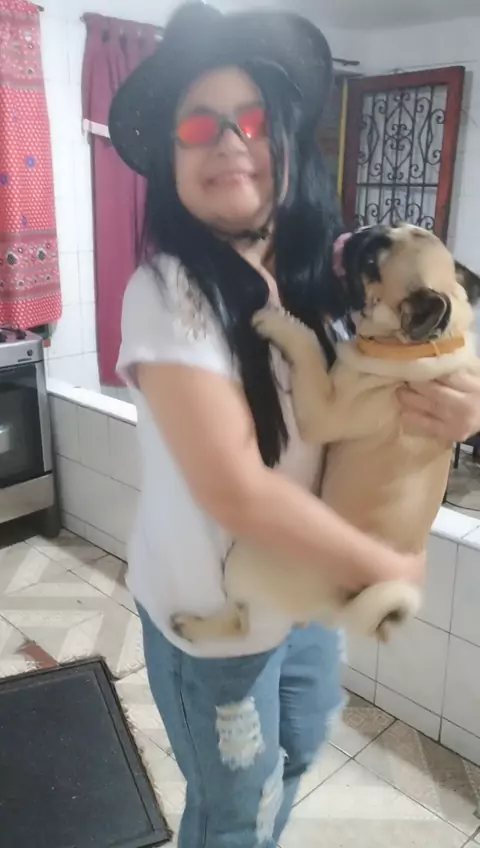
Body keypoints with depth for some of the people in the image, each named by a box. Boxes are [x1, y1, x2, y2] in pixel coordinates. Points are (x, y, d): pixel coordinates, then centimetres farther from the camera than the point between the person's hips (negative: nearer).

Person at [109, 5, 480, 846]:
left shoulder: (317, 273, -5)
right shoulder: (169, 293, -25)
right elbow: (237, 493, -30)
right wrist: (390, 569, -19)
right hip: (210, 607, -6)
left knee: (296, 753, 30)